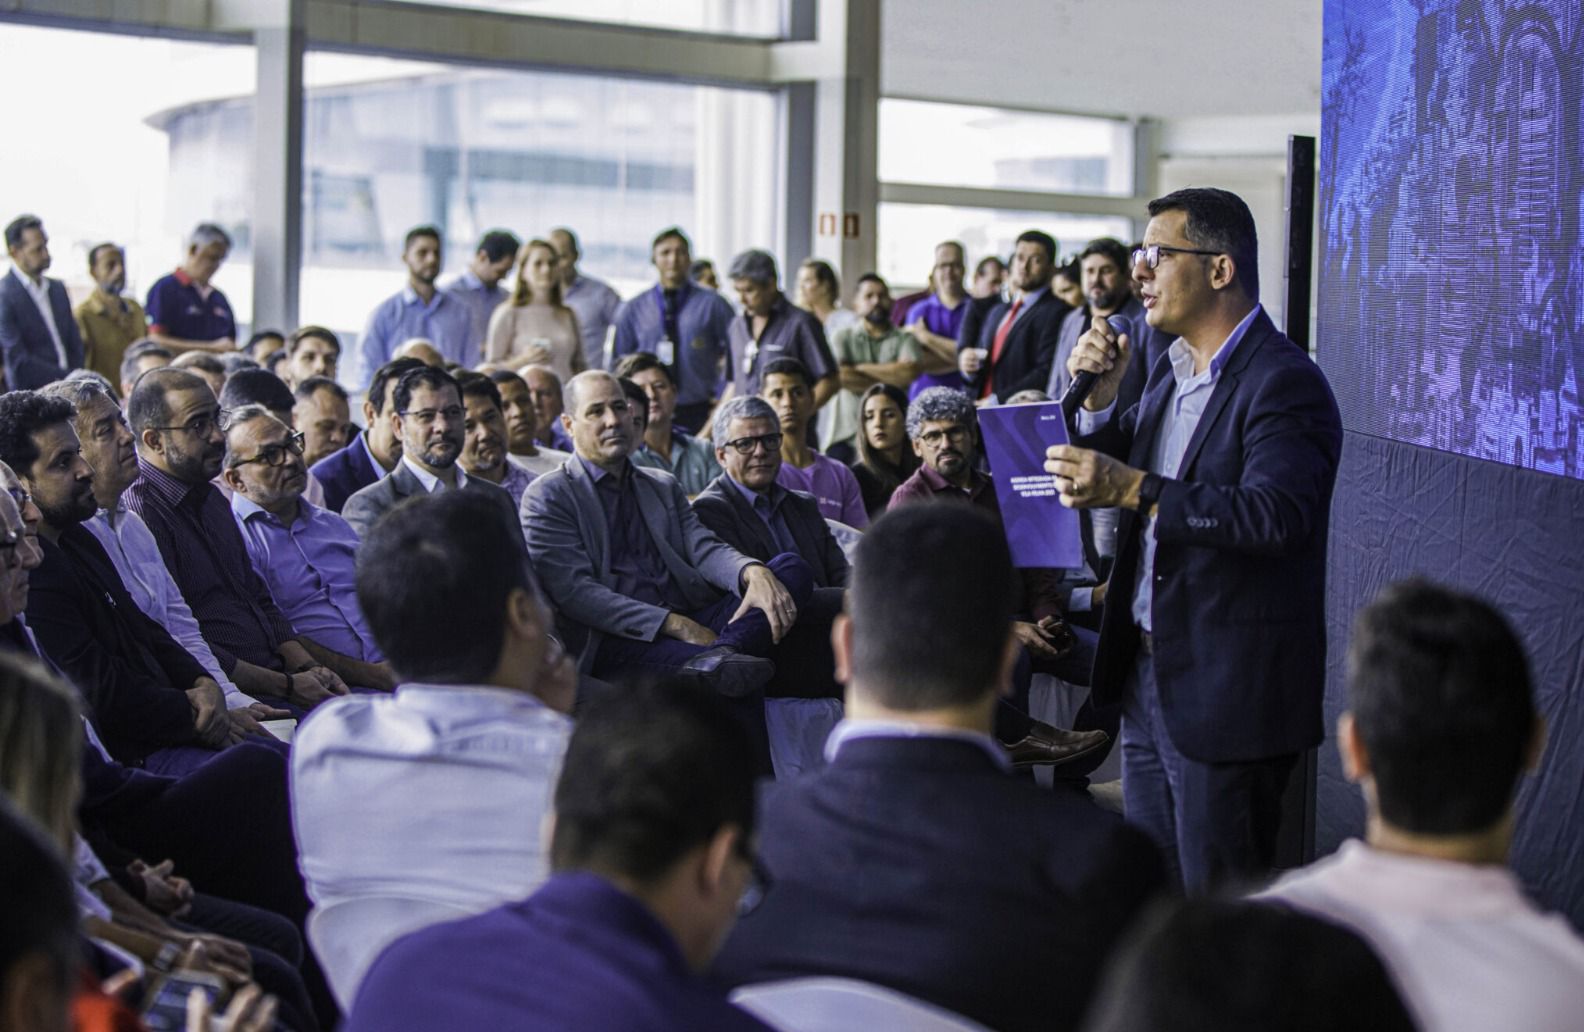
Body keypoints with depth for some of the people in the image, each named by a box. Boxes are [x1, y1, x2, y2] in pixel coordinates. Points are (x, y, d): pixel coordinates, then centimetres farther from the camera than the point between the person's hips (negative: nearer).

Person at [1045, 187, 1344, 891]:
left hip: (1228, 692, -9)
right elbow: (1108, 478, 17)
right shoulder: (1171, 370, 13)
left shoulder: (1284, 383, -16)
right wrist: (1100, 395, 0)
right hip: (1147, 672, 9)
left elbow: (1275, 514, -30)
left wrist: (1134, 490, -33)